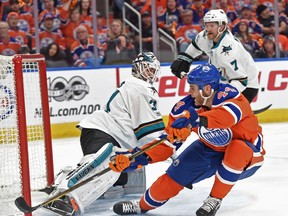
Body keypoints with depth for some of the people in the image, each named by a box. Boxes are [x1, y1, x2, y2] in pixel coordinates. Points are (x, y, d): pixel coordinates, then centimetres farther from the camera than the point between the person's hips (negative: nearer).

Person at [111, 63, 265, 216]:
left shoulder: (229, 95, -30)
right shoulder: (187, 106, -15)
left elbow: (230, 115, -53)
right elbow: (167, 141, -12)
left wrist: (196, 119, -63)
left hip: (247, 153, -5)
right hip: (210, 150, 5)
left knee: (237, 149, -37)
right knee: (175, 175, -7)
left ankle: (214, 200, -17)